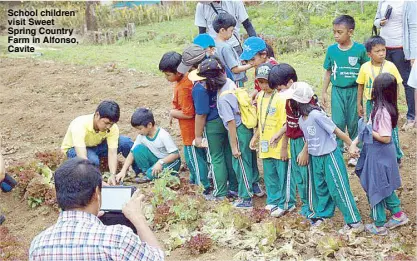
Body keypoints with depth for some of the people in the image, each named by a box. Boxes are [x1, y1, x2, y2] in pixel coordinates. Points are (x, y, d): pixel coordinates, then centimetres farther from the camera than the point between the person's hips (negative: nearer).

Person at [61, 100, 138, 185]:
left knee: (125, 142, -22)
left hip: (96, 146, 4)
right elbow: (82, 158, -46)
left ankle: (140, 173, -5)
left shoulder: (112, 127, -24)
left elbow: (112, 153, -27)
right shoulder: (79, 126, -38)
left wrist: (113, 175, -44)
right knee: (92, 160, -40)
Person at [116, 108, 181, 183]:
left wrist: (161, 162, -37)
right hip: (155, 160, 7)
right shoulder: (141, 136, -7)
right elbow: (132, 153, -5)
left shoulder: (163, 135, -25)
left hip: (170, 162, -6)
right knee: (138, 149, -18)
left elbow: (175, 154, -25)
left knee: (152, 173, -37)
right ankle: (147, 172, -10)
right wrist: (123, 171, -15)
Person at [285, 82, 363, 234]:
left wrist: (353, 146, -15)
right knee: (320, 188, 21)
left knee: (338, 189, -3)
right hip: (316, 158, 8)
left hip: (330, 156, -8)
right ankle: (323, 214, 39)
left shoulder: (316, 115, -26)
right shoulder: (300, 118, -1)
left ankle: (355, 222, 5)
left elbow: (337, 131, -20)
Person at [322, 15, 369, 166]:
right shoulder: (331, 50, -2)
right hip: (337, 90, 2)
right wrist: (324, 92, 8)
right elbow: (328, 72, 7)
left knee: (353, 122, 8)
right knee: (338, 122, 1)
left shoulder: (360, 49, -9)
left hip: (354, 90, -1)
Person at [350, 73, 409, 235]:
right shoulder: (379, 107, 0)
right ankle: (398, 215, 35)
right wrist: (354, 142, -1)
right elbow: (368, 128, 6)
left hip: (378, 155, -9)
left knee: (375, 187, 7)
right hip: (379, 153, 9)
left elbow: (385, 138, -27)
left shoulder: (383, 111, -28)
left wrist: (369, 131, -17)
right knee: (385, 186, 23)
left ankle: (379, 225, 22)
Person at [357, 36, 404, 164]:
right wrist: (359, 104, 6)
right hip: (371, 104, 2)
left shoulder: (390, 66, -10)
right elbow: (360, 86, 3)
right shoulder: (365, 67, -6)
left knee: (391, 130, 6)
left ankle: (396, 156, 23)